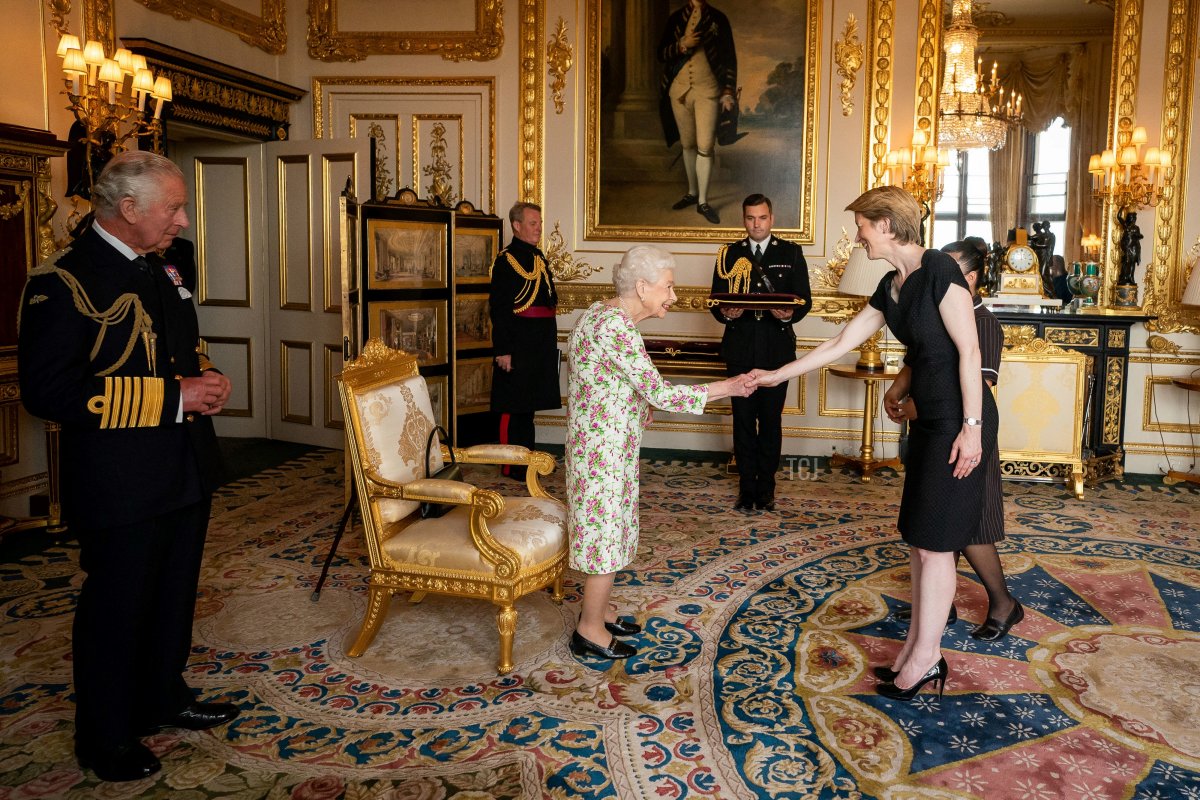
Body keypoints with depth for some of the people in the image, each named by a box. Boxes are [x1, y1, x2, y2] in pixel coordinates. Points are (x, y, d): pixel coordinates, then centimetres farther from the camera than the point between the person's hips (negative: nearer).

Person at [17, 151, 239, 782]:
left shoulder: (161, 271, 11)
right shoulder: (62, 281, -17)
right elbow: (48, 391, -25)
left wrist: (206, 379, 1)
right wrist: (172, 395, -25)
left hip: (185, 471, 8)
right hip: (121, 486, -8)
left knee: (174, 596, 22)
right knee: (115, 610, 8)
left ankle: (165, 699, 42)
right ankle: (107, 741, 27)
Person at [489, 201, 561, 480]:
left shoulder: (538, 257, 15)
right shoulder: (506, 259, -11)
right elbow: (498, 309, -16)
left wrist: (550, 341, 18)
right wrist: (503, 350, -20)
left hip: (540, 345, 8)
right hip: (517, 344, -8)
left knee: (528, 404, 16)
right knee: (513, 406, 0)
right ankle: (511, 466, 8)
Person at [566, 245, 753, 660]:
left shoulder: (604, 312, 6)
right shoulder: (615, 326, -25)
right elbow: (658, 392, -27)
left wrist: (636, 403, 13)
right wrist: (726, 389, -20)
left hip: (606, 442, 10)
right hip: (604, 448, -10)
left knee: (609, 528, 19)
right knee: (606, 532, 1)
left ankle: (598, 610, 33)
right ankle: (590, 631, 15)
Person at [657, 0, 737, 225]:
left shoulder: (718, 19, 3)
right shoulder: (675, 18, 7)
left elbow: (729, 59, 3)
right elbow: (661, 53, 5)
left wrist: (728, 92, -5)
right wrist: (683, 44, -13)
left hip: (708, 91, -2)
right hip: (679, 90, 3)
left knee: (705, 146, -9)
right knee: (687, 144, 11)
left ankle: (703, 201, -3)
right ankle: (692, 192, 25)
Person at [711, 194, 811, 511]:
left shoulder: (791, 253, 6)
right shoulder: (729, 254, 9)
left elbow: (805, 299, 3)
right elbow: (716, 302, 6)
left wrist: (790, 314, -19)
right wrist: (726, 313, -17)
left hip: (777, 349, -1)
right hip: (740, 349, 1)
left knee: (771, 419, 4)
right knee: (743, 419, 5)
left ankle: (766, 488, 15)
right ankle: (747, 487, 14)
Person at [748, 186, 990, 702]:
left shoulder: (939, 271, -15)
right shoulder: (890, 288, 11)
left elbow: (969, 350, -17)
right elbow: (839, 344, 17)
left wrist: (971, 427, -19)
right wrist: (777, 375, 20)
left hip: (959, 422, -9)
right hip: (928, 419, 9)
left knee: (934, 542, -1)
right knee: (919, 539, 12)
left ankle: (923, 657, 12)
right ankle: (921, 647, 23)